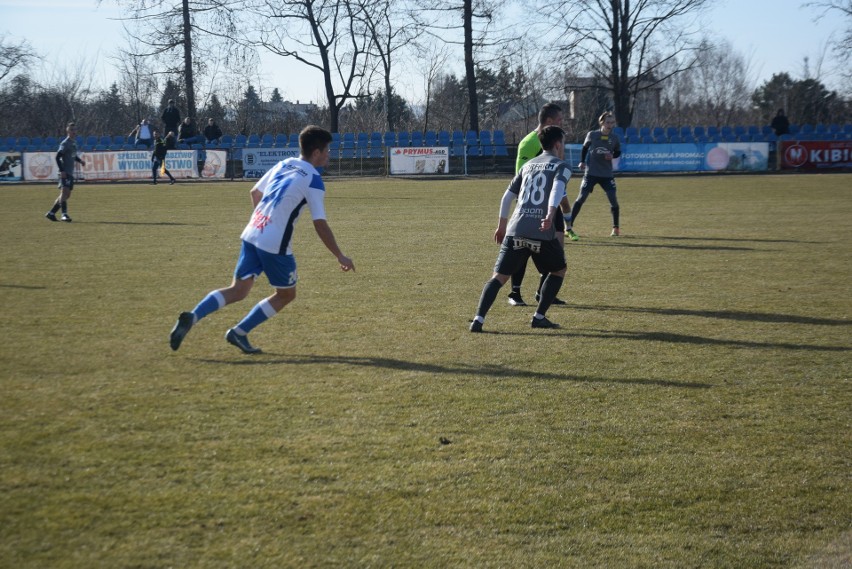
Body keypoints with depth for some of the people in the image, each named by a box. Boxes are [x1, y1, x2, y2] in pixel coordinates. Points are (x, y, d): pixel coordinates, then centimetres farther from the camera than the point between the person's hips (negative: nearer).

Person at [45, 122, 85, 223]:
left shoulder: (74, 142, 16)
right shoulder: (65, 143, -10)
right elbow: (58, 157, -15)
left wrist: (80, 160, 10)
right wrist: (62, 170, -21)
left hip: (70, 173, 9)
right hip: (64, 173, -9)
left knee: (66, 195, 9)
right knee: (64, 191, -17)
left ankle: (51, 213, 16)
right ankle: (64, 214, -23)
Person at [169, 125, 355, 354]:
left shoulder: (283, 164, 14)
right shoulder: (313, 181, -7)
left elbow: (255, 192, 24)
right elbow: (320, 225, -11)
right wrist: (340, 256, -3)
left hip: (251, 235, 7)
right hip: (275, 244, -7)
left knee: (238, 290, 9)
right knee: (286, 294, 13)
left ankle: (192, 317, -11)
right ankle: (239, 333, 9)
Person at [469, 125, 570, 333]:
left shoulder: (528, 165, 23)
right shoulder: (561, 166, 6)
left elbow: (507, 195, 23)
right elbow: (557, 189, -15)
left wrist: (502, 225, 32)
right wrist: (550, 215, -30)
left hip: (515, 230, 4)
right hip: (542, 232, -4)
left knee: (499, 277, 5)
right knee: (558, 271, 20)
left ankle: (479, 319, -13)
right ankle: (539, 317, 13)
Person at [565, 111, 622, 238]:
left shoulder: (614, 137, 0)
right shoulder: (592, 135, -4)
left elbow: (618, 152, 13)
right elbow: (585, 148, 12)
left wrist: (612, 155, -8)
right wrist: (582, 161, 2)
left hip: (607, 174, 2)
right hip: (591, 172, -2)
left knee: (613, 198, -4)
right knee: (581, 198, -6)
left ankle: (616, 228, 13)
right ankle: (568, 227, -2)